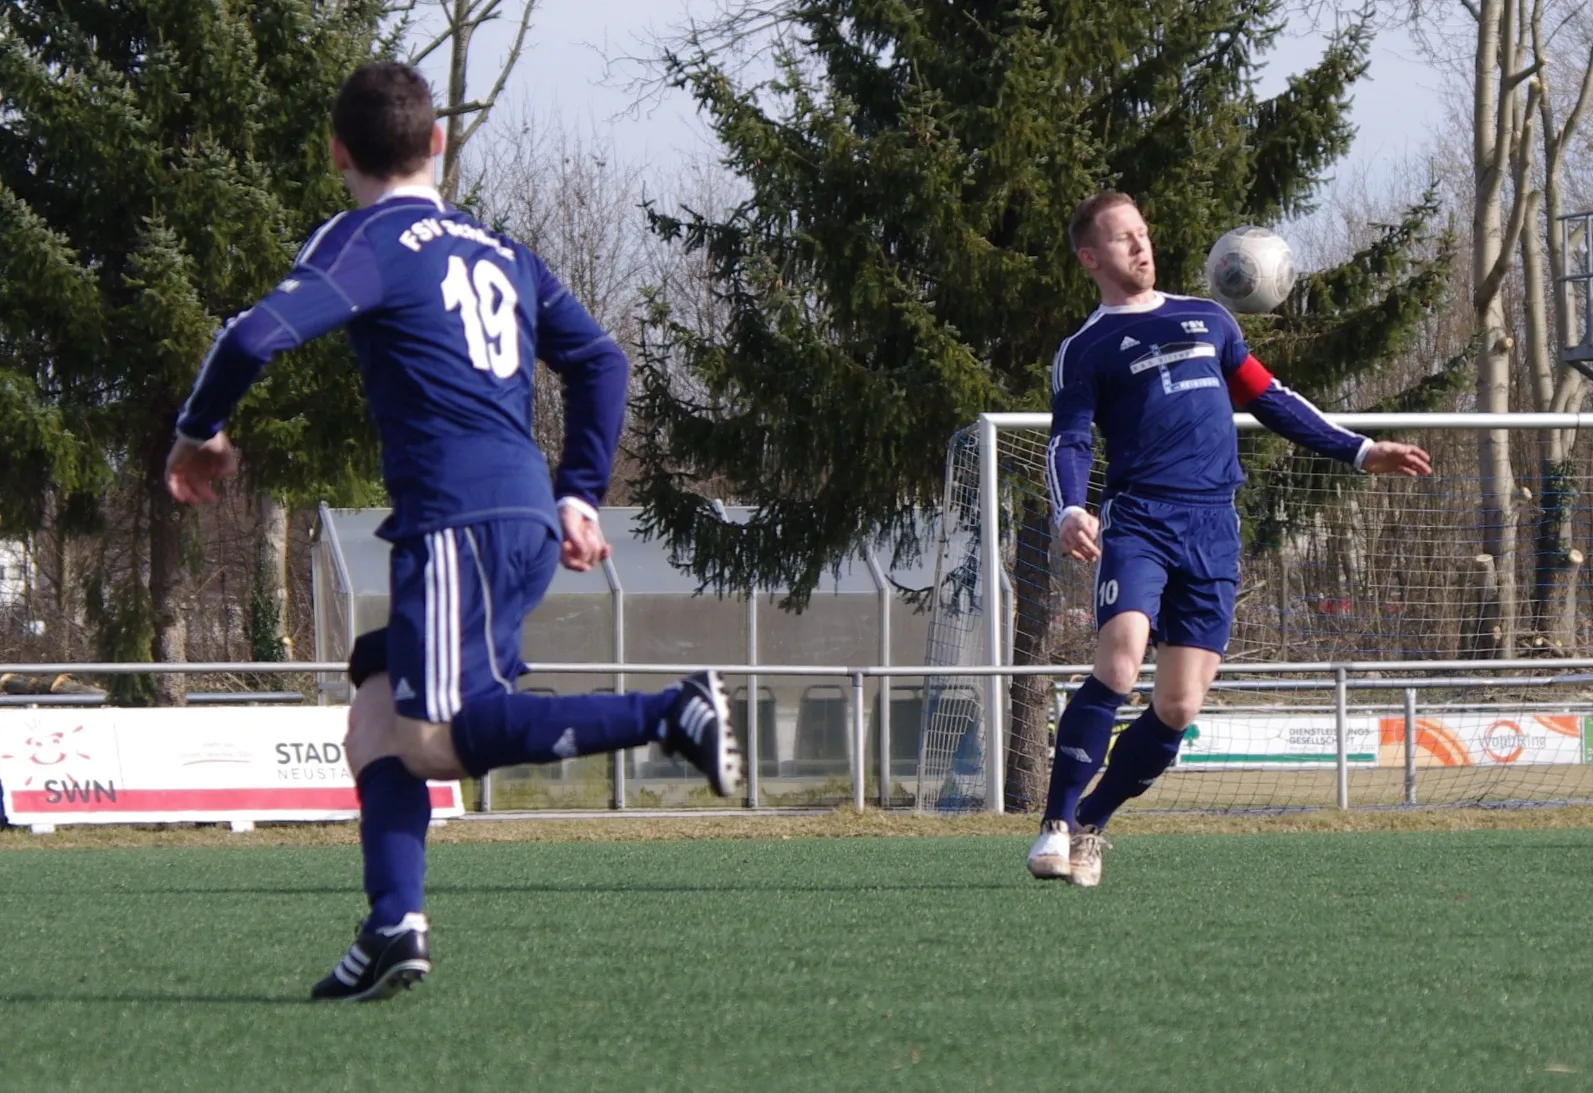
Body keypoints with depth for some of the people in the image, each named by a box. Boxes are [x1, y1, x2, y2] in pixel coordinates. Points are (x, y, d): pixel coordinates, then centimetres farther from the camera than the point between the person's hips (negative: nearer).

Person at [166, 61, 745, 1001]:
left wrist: (200, 431, 3)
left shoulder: (369, 242, 0)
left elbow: (260, 336, -14)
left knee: (443, 736, -12)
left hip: (458, 523, -8)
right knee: (380, 704, 12)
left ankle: (671, 716, -20)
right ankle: (395, 926, -1)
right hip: (530, 520, 8)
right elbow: (600, 360, 22)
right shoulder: (500, 250, 22)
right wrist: (581, 493, 24)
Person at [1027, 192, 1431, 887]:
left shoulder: (1207, 320, 23)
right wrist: (1069, 512, -23)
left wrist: (1359, 451, 24)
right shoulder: (1086, 349, 9)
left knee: (1178, 707, -4)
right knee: (1119, 662, -27)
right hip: (1137, 517, -4)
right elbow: (1068, 443, -2)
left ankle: (1091, 825, 13)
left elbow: (1269, 400, 29)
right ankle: (1057, 826, -22)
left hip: (1212, 529, 4)